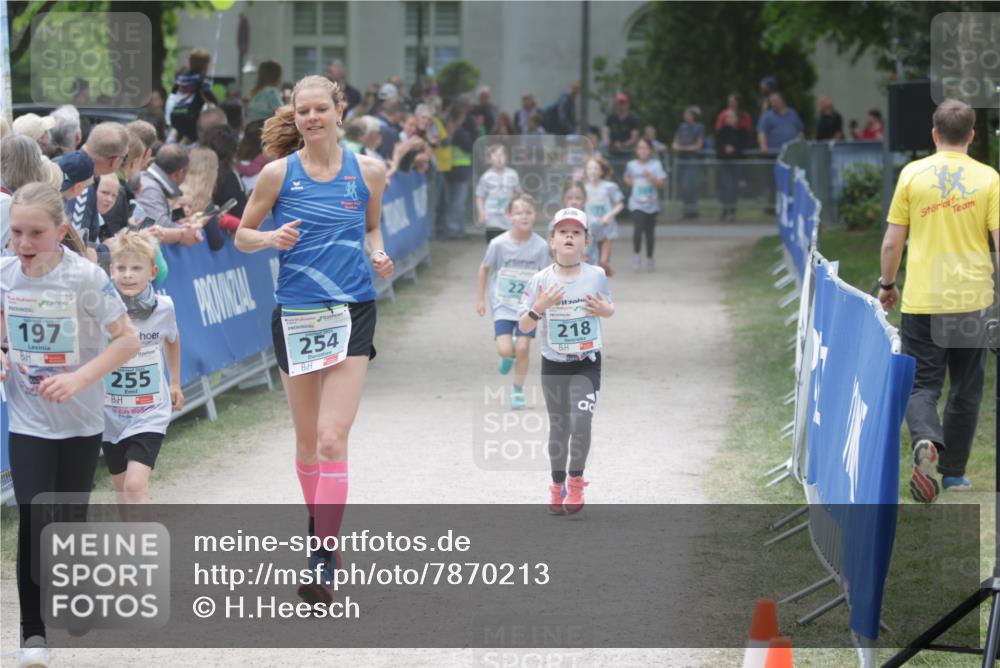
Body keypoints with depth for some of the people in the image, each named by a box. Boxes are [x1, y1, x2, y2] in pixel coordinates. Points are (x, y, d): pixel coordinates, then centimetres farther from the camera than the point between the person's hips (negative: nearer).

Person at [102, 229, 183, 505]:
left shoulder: (163, 307, -8)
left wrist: (175, 383, 22)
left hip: (149, 413, -1)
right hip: (110, 416, 1)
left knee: (136, 484, -18)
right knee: (121, 487, 17)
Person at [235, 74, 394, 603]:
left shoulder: (368, 171, 2)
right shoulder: (278, 173, -1)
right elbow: (242, 235, 7)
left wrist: (377, 255, -1)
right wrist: (271, 238, -13)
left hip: (351, 312, -1)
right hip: (296, 315, 1)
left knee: (332, 438, -13)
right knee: (307, 440, 11)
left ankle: (323, 561, -14)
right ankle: (320, 528, 34)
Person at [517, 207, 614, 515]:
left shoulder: (597, 276, -4)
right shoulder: (540, 281, -7)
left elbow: (609, 309, 13)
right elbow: (524, 327, -5)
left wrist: (604, 310, -10)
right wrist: (538, 307, -23)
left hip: (587, 364, -1)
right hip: (553, 365, 1)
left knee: (581, 423, -15)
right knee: (558, 427, 11)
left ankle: (576, 481, 5)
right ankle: (558, 485, 28)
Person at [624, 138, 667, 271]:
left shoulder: (656, 164, -3)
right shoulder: (631, 165, 2)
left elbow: (661, 183, -6)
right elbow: (627, 179, 21)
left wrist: (650, 177, -21)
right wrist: (630, 182, 0)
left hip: (651, 204, 0)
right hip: (636, 203, 0)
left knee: (650, 232, 7)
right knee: (638, 228, -18)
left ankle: (649, 258, 24)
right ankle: (636, 254, 2)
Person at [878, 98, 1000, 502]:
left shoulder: (912, 174, -2)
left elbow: (892, 242, 1)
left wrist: (887, 283, 15)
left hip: (921, 302, -1)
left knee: (922, 384, 4)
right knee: (965, 390, 14)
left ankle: (926, 441, -25)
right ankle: (953, 473, 20)